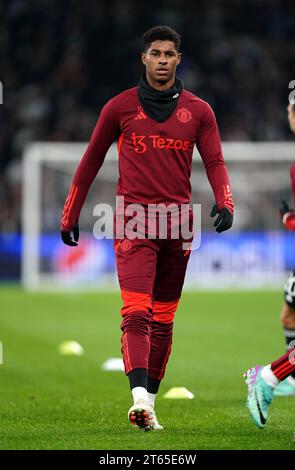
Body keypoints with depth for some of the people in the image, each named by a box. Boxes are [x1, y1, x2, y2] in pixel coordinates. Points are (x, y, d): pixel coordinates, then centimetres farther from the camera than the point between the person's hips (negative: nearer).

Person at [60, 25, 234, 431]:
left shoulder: (198, 111, 9)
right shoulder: (120, 107, 5)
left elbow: (215, 162, 4)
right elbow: (92, 160, 12)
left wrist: (225, 202, -15)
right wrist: (70, 214, 14)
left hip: (177, 222, 3)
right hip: (133, 219, -3)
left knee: (163, 319, 8)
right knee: (136, 312, -17)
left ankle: (149, 402, 15)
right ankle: (139, 397, -30)